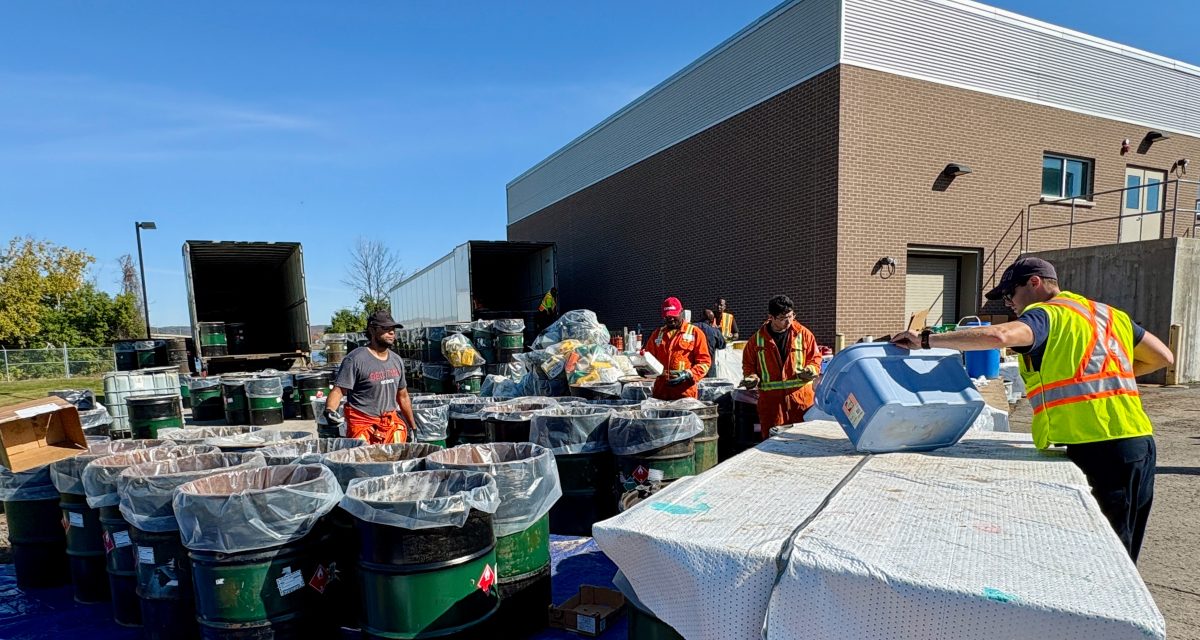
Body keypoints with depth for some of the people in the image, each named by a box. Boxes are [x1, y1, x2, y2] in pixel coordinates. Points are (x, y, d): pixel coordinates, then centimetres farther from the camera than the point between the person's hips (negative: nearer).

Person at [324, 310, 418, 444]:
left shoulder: (397, 360, 10)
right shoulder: (355, 359, -9)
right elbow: (338, 390, -13)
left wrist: (412, 426, 20)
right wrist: (329, 410, -32)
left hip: (392, 424, 5)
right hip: (362, 424, -5)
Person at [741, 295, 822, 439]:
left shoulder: (803, 334, 2)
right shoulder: (757, 339, 3)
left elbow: (815, 358, 8)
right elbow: (748, 364, 13)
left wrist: (810, 370, -12)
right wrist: (752, 377, -5)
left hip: (800, 397, 0)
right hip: (770, 399, 1)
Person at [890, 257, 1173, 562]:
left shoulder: (1045, 315, -6)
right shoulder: (1110, 314, 18)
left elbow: (998, 335, -27)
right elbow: (1163, 357, 27)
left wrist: (925, 340, -25)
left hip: (1091, 448, -8)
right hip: (1139, 442, 8)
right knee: (1121, 555, 18)